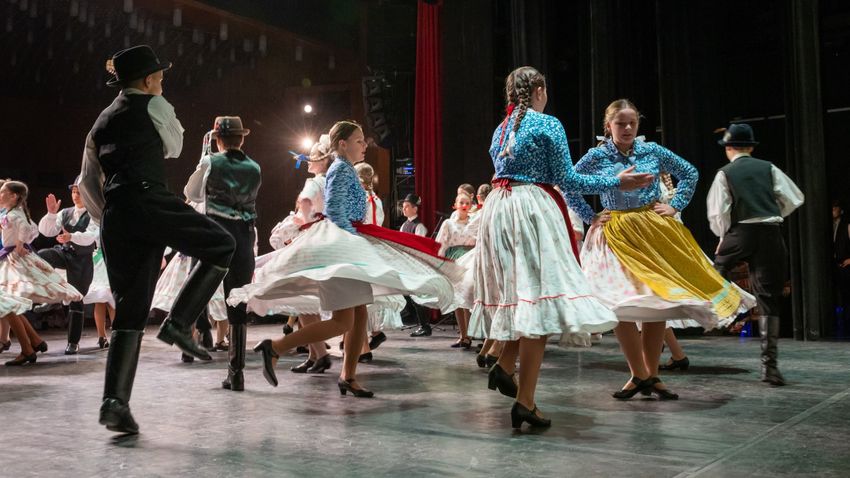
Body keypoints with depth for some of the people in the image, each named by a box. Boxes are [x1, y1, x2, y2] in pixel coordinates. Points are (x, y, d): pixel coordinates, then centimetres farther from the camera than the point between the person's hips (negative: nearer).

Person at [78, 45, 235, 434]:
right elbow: (174, 147, 24)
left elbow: (88, 184, 28)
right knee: (221, 245, 8)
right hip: (148, 201, -7)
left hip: (113, 216, 7)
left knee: (129, 311, 7)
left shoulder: (101, 122, 28)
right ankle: (179, 322, -5)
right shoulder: (154, 106, 9)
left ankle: (115, 402, -3)